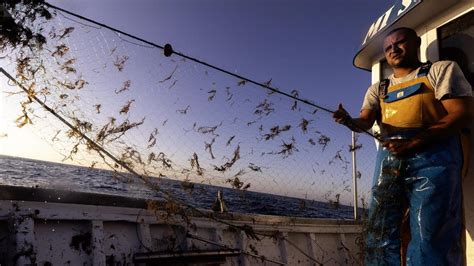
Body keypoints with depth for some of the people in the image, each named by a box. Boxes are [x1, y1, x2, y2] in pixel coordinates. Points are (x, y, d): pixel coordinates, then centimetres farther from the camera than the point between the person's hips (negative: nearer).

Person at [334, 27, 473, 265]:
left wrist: (413, 142, -14)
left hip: (432, 156, -4)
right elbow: (365, 122, 9)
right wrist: (349, 121, -17)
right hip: (389, 159, 4)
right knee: (379, 231, 0)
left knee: (430, 235, -9)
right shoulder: (378, 89, 24)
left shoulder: (442, 69, 12)